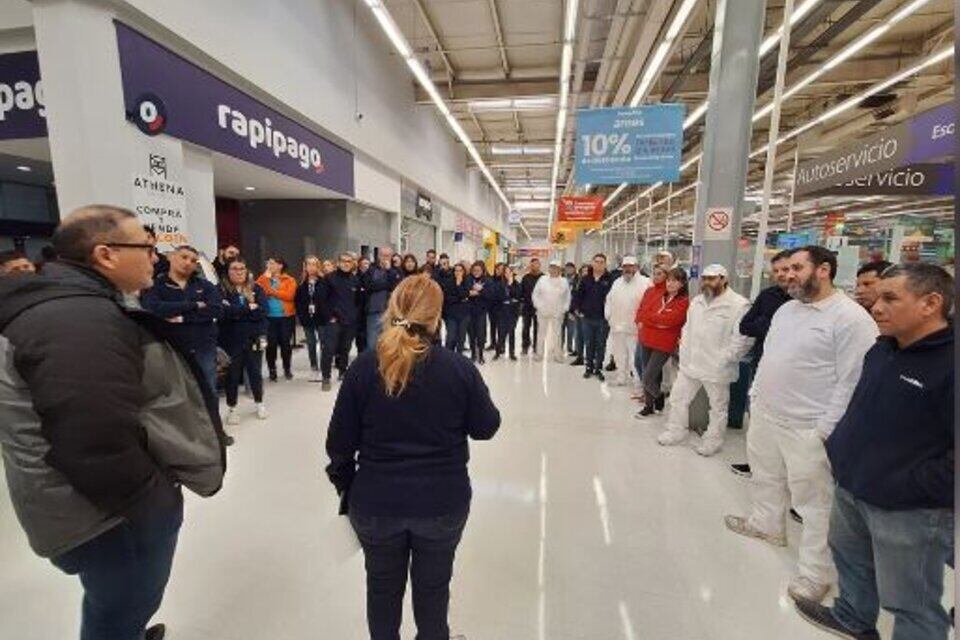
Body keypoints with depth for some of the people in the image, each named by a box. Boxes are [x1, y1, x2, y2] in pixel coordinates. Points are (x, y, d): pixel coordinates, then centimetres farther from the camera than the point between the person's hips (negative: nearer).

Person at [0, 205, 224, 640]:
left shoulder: (75, 306, 7)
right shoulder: (81, 322, -28)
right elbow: (99, 450, -33)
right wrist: (153, 503, -18)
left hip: (123, 501, 10)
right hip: (114, 517, -10)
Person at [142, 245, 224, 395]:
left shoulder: (205, 285, 8)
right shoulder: (155, 285, 2)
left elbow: (217, 310, -8)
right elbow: (152, 308, -18)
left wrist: (182, 317, -14)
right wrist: (194, 305, -14)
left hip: (203, 350, 2)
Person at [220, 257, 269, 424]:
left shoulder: (256, 289, 5)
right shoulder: (221, 289, -1)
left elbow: (262, 310, -9)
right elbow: (224, 311, -17)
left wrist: (236, 311, -15)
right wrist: (249, 308, -13)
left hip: (253, 339, 2)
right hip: (231, 340, -1)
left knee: (255, 373, 12)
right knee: (232, 375, 9)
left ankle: (259, 403, 31)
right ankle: (231, 408, 25)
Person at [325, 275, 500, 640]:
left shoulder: (364, 367, -14)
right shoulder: (459, 368, -16)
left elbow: (339, 442, -7)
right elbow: (486, 428, -5)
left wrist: (345, 485, 10)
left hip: (375, 502, 1)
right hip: (443, 502, 0)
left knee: (383, 587, 27)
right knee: (432, 588, 24)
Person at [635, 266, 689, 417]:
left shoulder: (683, 302, -11)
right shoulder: (657, 294, 6)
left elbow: (668, 319, -21)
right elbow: (641, 310, 5)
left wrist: (646, 318, -11)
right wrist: (656, 320, -12)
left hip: (663, 344, -6)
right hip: (647, 340, 6)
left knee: (647, 379, -6)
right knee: (648, 375, 15)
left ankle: (660, 400, 22)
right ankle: (649, 405, 32)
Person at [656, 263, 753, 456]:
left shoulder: (738, 304, -16)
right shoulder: (696, 301, 8)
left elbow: (744, 338, -19)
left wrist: (724, 359, -17)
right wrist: (684, 348, 9)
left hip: (716, 368, -6)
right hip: (690, 363, 7)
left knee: (718, 407, 12)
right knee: (678, 397, 14)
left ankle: (713, 440, 30)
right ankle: (676, 431, 31)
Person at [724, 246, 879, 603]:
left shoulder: (851, 319, -16)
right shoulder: (786, 309, 9)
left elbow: (851, 382, -17)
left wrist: (826, 431, -17)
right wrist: (755, 395, 15)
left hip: (807, 428, -7)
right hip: (765, 414, 8)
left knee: (814, 502, 6)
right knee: (766, 476, 24)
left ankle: (816, 571, 23)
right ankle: (766, 524, 47)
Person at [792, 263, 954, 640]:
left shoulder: (948, 363, -24)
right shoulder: (882, 349, 4)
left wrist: (908, 487, -21)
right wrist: (840, 446, 10)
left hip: (910, 510, -8)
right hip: (852, 489, 8)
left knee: (910, 602, 12)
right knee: (849, 556, 28)